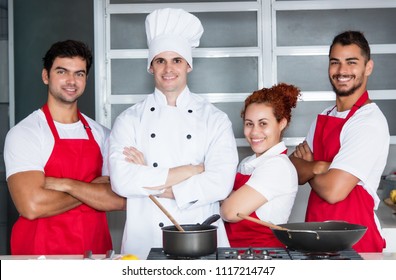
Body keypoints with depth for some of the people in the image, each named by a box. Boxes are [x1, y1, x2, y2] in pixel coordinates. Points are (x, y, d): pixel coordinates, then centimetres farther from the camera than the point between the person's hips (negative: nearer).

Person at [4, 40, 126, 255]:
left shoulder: (101, 134, 10)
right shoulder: (23, 133, -4)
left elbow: (119, 201, -1)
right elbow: (32, 206, -15)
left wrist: (66, 185, -12)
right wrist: (93, 191, -6)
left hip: (96, 250, 4)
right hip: (41, 252, -3)